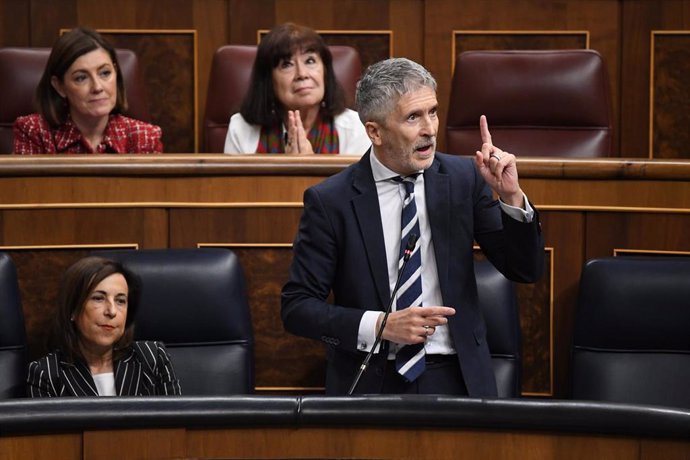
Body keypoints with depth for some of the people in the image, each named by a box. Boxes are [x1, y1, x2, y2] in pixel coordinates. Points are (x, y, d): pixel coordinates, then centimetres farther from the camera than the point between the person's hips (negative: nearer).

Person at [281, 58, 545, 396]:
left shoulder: (464, 178, 4)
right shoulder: (330, 200, -3)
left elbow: (525, 271, 6)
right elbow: (296, 307, -2)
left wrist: (511, 196, -10)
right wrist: (381, 326, -14)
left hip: (456, 380, 2)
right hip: (369, 383, -2)